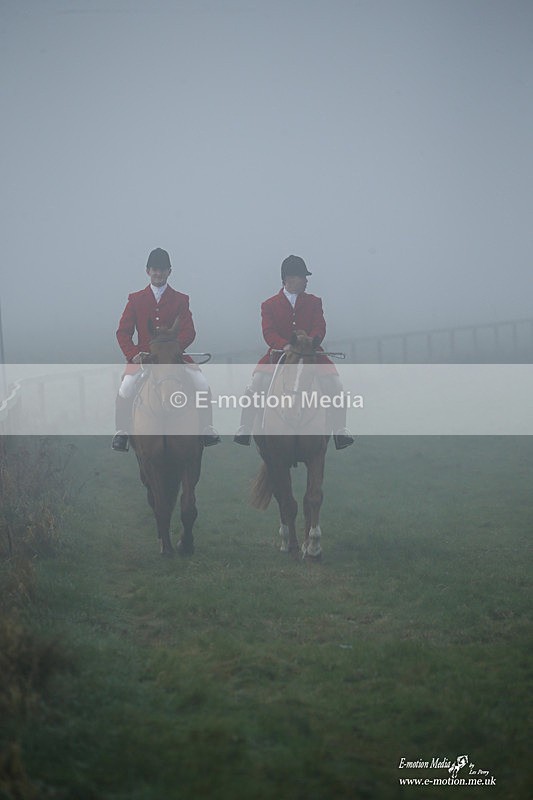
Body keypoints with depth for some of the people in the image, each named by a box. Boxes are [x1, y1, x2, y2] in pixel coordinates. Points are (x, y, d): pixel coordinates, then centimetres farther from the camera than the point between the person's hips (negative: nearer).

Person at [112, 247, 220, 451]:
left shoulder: (180, 300, 9)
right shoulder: (136, 299, 10)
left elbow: (189, 332, 0)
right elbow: (123, 332, 7)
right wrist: (132, 354, -11)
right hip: (143, 356, 0)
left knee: (201, 383, -21)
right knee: (126, 387, -27)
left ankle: (207, 431, -8)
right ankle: (121, 433, -10)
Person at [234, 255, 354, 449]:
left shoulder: (313, 302, 10)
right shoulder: (270, 305, 5)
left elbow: (319, 327, -3)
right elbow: (269, 332, -8)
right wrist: (284, 345, -29)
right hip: (279, 353, -1)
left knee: (334, 383, -20)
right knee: (257, 383, -23)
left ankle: (340, 431, -11)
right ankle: (244, 429, -14)